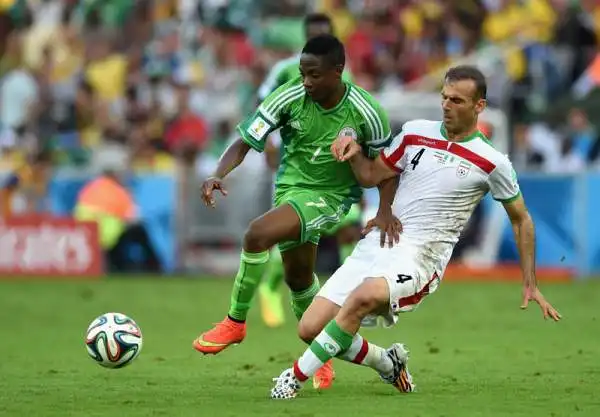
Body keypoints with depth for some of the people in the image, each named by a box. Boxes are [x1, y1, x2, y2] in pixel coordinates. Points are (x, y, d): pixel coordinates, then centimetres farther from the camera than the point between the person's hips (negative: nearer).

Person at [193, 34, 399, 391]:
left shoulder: (366, 112, -19)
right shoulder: (290, 98, -16)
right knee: (298, 276, 15)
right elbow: (245, 143, -13)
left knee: (258, 234, -28)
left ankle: (236, 322, -11)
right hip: (290, 186, 5)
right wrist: (219, 175, -32)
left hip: (330, 197, -5)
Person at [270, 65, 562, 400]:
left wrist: (530, 285, 10)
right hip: (376, 245, 5)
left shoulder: (492, 163, 0)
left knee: (362, 296, -38)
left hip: (420, 257, -5)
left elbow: (522, 219, 12)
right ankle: (388, 363, 19)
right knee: (310, 328, -7)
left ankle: (296, 378, -28)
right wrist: (354, 152, -2)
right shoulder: (416, 132, 10)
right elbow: (371, 176, 20)